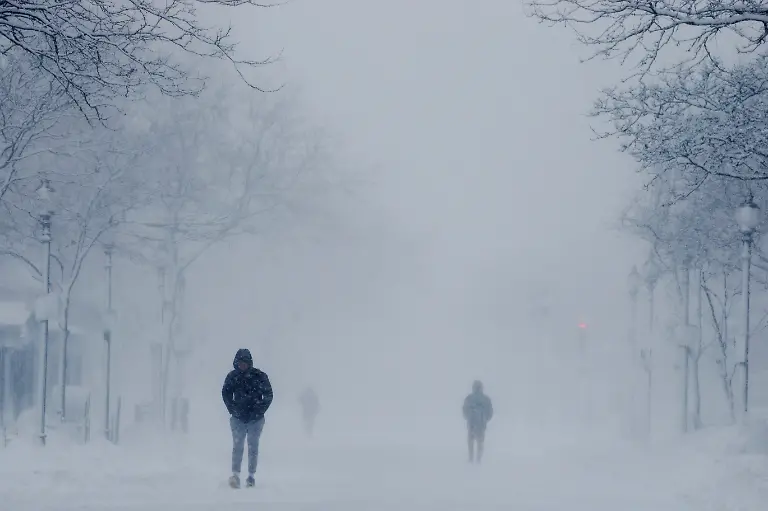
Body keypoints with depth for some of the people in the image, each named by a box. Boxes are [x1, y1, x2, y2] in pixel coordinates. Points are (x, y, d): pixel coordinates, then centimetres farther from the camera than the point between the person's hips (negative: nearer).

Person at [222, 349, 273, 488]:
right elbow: (226, 394, 9)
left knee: (253, 447, 3)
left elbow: (268, 395, 0)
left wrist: (259, 412, -7)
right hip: (238, 418, 0)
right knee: (237, 445, -11)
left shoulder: (259, 376, -6)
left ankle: (251, 475, 11)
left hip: (255, 419, 0)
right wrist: (233, 411, -2)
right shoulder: (232, 377, -2)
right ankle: (235, 475, -17)